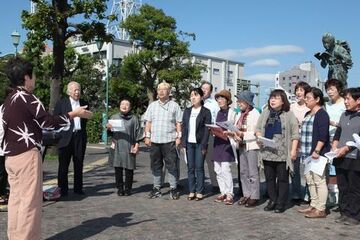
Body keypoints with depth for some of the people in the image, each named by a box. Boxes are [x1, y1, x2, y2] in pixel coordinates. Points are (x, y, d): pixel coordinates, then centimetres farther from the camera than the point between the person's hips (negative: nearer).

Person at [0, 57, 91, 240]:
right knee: (30, 200, -4)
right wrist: (73, 114, -2)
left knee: (16, 198, 12)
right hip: (26, 155, -9)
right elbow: (48, 121, -12)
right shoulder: (26, 98, -13)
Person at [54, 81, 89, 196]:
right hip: (66, 138, -3)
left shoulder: (84, 104, 12)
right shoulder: (61, 103, 2)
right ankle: (62, 189, 9)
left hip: (80, 137, 3)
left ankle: (78, 188, 17)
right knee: (63, 165, 1)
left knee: (79, 164, 8)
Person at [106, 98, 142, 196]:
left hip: (129, 147, -1)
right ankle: (120, 188, 13)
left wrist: (136, 145, -2)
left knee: (129, 169, 1)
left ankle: (128, 188, 12)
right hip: (117, 147, 2)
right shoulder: (114, 117, 13)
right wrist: (108, 128, -8)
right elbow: (109, 132, 14)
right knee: (118, 169, 3)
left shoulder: (134, 119, 8)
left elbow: (137, 133, 6)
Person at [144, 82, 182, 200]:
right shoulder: (152, 105, 14)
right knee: (156, 165, 9)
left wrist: (179, 137, -3)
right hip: (154, 140, 3)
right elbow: (148, 122, 13)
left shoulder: (174, 105, 6)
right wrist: (147, 136, 4)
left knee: (171, 165, -1)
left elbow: (178, 123, 4)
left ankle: (173, 189, 8)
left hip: (169, 140, -3)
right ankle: (156, 188, 18)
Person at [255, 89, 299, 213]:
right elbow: (257, 128, 16)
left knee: (282, 179, 3)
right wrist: (259, 136, -6)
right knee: (269, 178, 11)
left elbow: (295, 134, -3)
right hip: (267, 152, 4)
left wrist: (293, 150, -9)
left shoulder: (288, 114, -1)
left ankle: (281, 203, 13)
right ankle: (272, 200, 24)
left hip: (283, 153, -4)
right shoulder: (265, 113, 12)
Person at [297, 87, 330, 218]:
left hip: (317, 154, -9)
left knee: (319, 180, -4)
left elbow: (323, 135, -18)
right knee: (310, 180, 14)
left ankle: (321, 209, 2)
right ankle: (313, 205, 24)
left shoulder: (322, 114, -10)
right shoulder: (308, 114, 17)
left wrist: (317, 151, -24)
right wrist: (303, 151, 21)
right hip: (307, 153, 9)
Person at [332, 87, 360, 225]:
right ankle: (344, 213, 20)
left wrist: (346, 148, -16)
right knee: (342, 188, 11)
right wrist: (334, 147, 4)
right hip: (340, 158, 6)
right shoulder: (344, 115, 14)